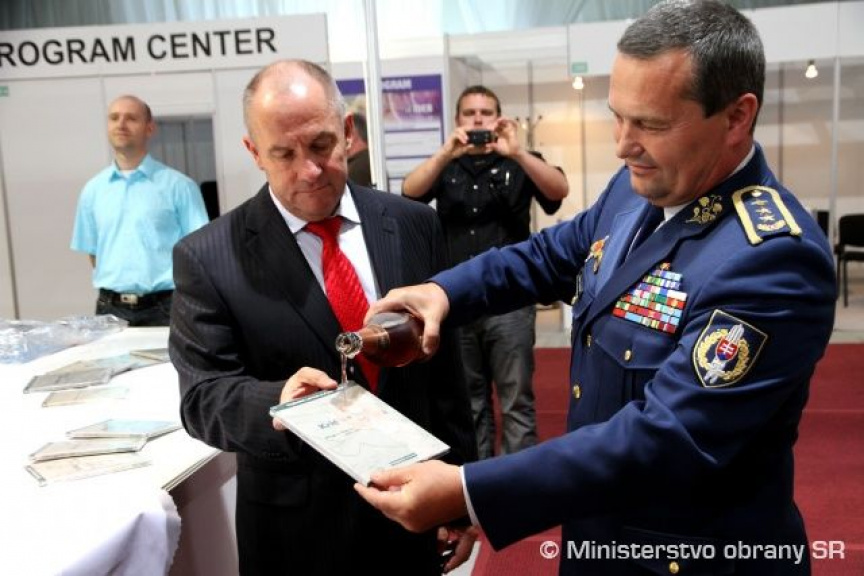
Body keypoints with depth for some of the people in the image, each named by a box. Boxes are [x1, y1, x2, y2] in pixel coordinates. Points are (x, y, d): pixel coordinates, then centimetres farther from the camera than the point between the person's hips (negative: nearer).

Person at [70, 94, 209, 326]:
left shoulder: (178, 185, -3)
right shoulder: (92, 190, 9)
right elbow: (93, 252, 17)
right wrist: (113, 290, 10)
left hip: (164, 307, -3)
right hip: (111, 308, 3)